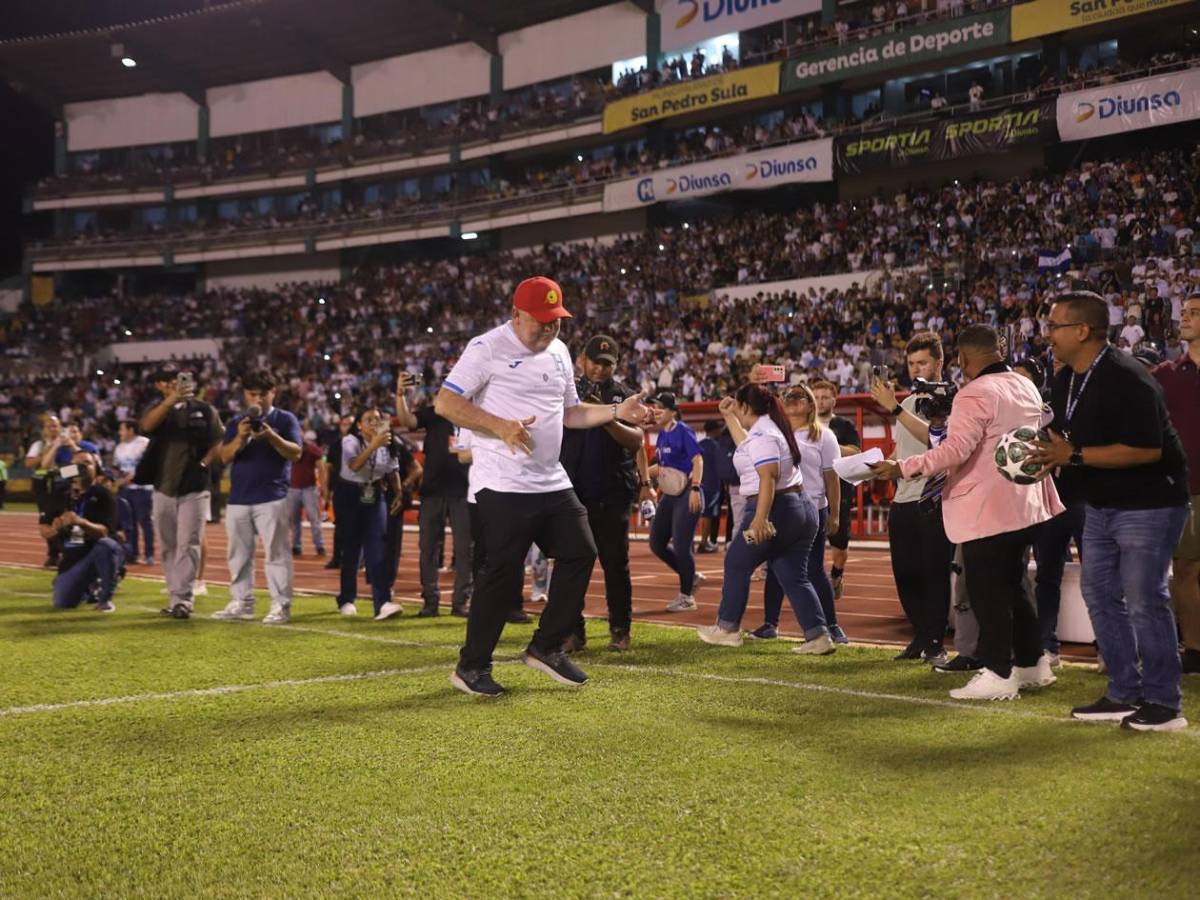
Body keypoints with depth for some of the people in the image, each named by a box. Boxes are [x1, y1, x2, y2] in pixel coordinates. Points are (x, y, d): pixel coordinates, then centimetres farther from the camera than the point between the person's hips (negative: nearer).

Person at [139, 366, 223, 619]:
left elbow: (219, 442, 4)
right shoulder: (157, 410, 9)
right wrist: (171, 400, -27)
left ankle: (182, 600, -12)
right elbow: (146, 426, -15)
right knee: (168, 548, 8)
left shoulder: (203, 410, 4)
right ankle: (175, 597, 16)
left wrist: (203, 464, -11)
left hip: (193, 489, -3)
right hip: (163, 488, 4)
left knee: (188, 545, -9)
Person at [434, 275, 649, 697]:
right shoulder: (487, 348, -10)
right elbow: (445, 403, -16)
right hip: (503, 485, -8)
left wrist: (617, 411, 9)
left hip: (552, 482, 8)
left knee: (580, 555, 6)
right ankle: (471, 666, 7)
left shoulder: (558, 352, 14)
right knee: (504, 573, -7)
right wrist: (501, 426, -25)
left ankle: (546, 648, 20)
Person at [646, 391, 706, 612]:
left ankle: (686, 596, 6)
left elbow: (698, 460, -17)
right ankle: (691, 577, 25)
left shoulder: (683, 431, -11)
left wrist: (695, 488, -26)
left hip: (686, 495, -9)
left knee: (681, 545, -8)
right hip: (669, 496, 9)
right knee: (657, 543, 8)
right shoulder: (662, 435, 12)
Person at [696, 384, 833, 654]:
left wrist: (760, 520, -31)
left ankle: (727, 629, 18)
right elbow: (747, 447, 37)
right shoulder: (771, 427, 16)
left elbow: (768, 478, -25)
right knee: (795, 578, 8)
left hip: (774, 509, -9)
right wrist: (728, 417, 37)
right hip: (802, 508, 9)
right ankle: (819, 637, -1)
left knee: (736, 564, 8)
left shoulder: (761, 435, -14)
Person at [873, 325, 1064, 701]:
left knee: (987, 593, -2)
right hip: (1023, 505, 9)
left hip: (986, 510, -9)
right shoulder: (1026, 387, 11)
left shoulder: (975, 394, -17)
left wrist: (901, 468, -23)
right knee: (1012, 586, 19)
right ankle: (1033, 664, 25)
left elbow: (955, 449, -26)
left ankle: (998, 675, 1)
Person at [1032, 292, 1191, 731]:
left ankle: (1163, 702, 5)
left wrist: (1075, 456, -27)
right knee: (1098, 592, 11)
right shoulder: (1065, 382, 6)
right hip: (1102, 504, 9)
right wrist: (1049, 455, -6)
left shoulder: (1127, 379, -22)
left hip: (1147, 504, -9)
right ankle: (1124, 694, 20)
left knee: (1144, 599, -7)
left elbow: (1147, 449, -28)